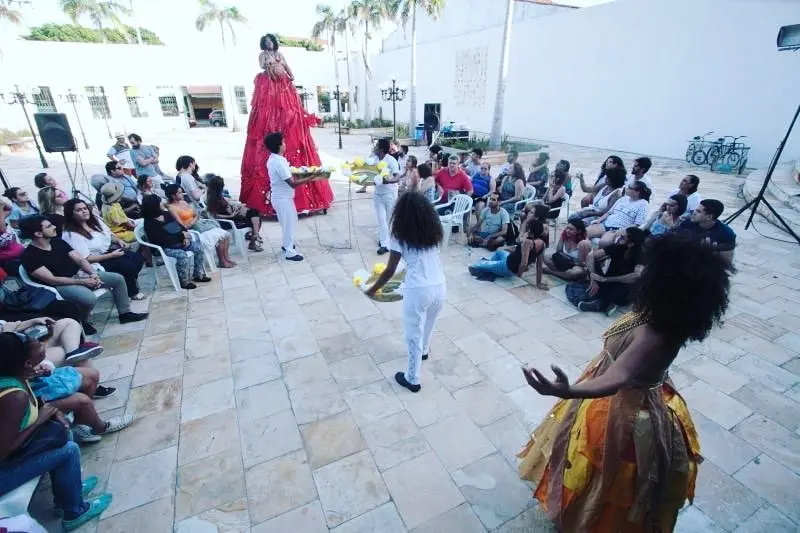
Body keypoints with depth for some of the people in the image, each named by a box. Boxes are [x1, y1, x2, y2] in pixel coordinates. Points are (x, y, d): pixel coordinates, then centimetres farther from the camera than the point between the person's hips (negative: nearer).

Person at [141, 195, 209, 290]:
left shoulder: (166, 214, 11)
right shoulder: (149, 223, -13)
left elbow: (180, 226, 13)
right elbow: (163, 240, -21)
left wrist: (185, 236, -7)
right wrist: (182, 236, -20)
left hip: (179, 242, 8)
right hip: (165, 248, -8)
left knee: (198, 247, -9)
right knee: (183, 255, -33)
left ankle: (198, 275, 1)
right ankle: (184, 282, -16)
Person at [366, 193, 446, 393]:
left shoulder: (400, 236, -7)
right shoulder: (434, 230, 7)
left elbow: (390, 271, -5)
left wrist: (373, 289, 9)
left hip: (418, 290, -6)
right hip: (440, 286, 6)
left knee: (413, 335, 11)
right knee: (428, 322, 32)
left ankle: (412, 379, 25)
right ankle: (424, 350, 57)